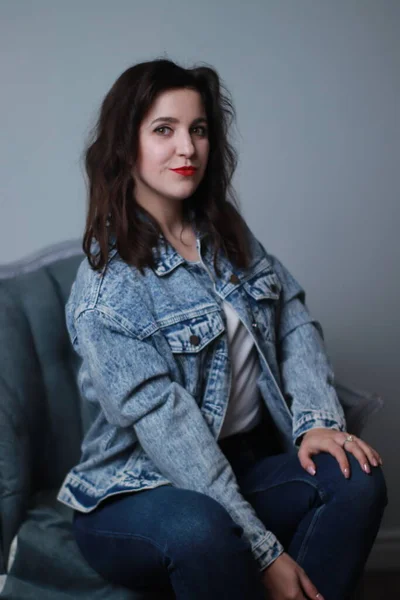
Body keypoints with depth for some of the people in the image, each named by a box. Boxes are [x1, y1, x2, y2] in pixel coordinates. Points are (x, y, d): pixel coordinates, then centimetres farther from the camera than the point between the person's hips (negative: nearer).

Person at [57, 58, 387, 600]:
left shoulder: (228, 235, 7)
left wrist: (317, 419, -14)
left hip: (245, 465, 6)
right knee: (198, 527, -38)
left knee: (356, 476, -20)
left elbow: (294, 321, 6)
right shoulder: (105, 289, -16)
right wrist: (264, 553, -24)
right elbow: (166, 424, -22)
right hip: (137, 493, -6)